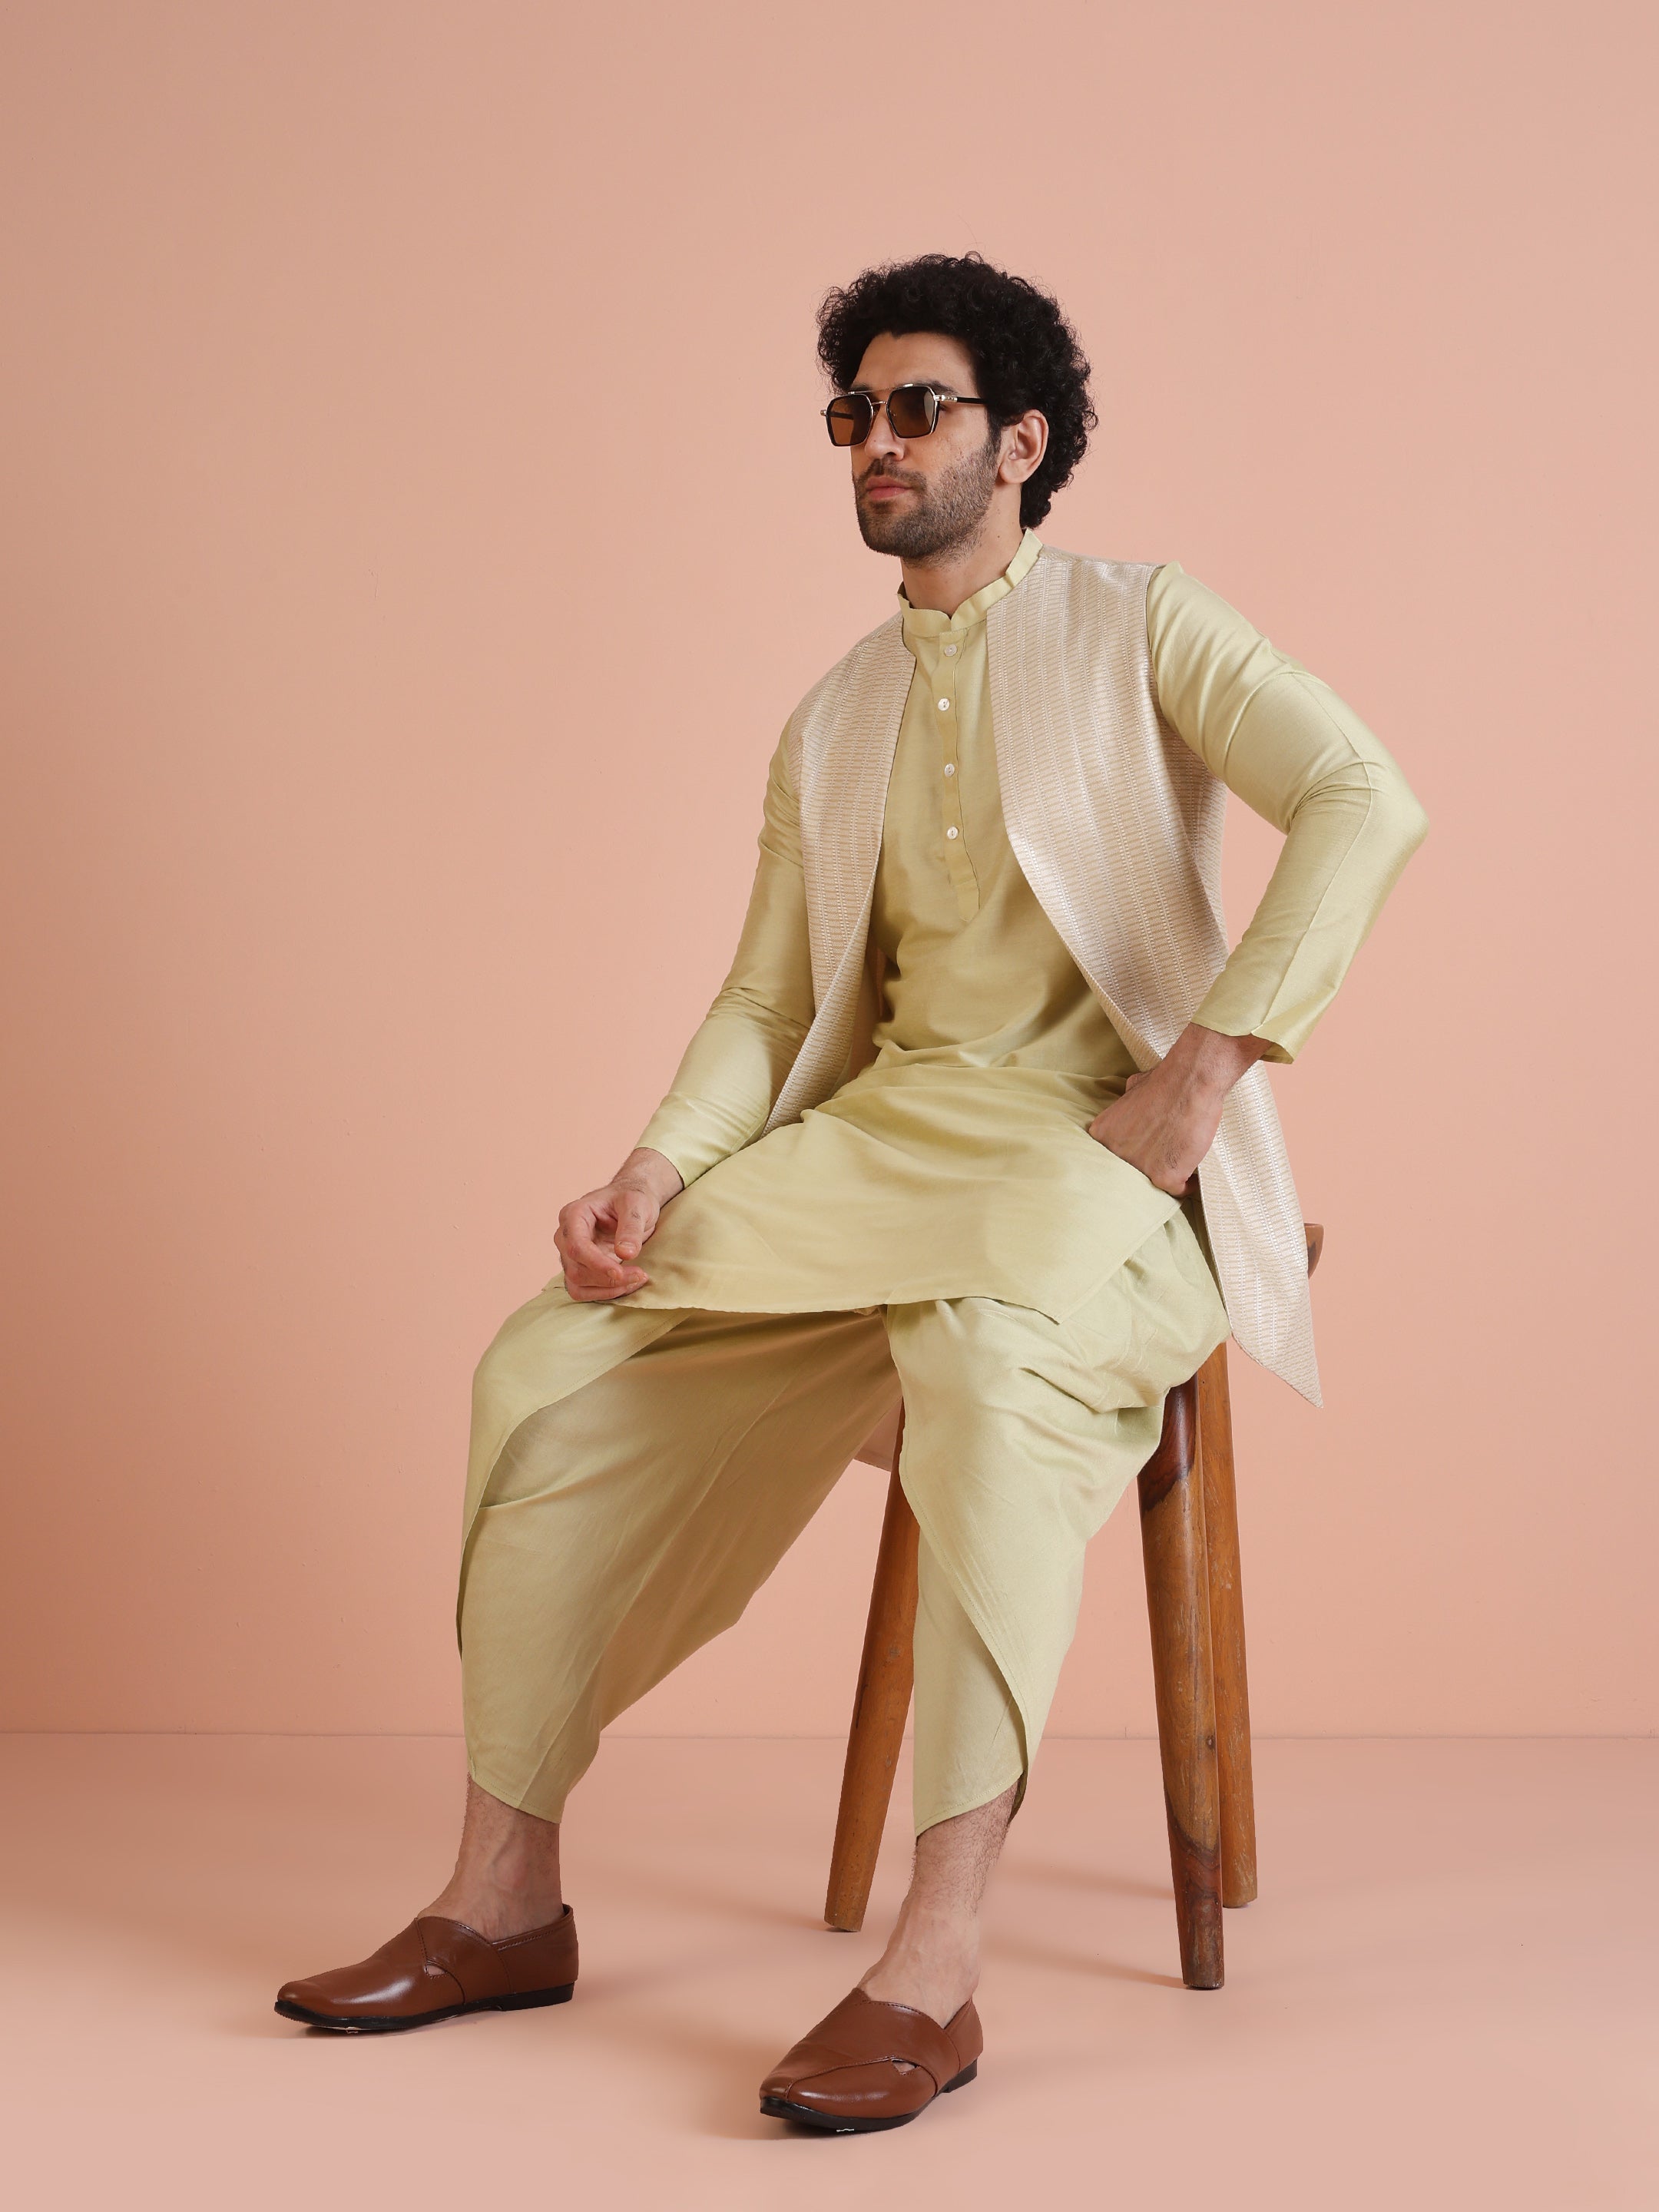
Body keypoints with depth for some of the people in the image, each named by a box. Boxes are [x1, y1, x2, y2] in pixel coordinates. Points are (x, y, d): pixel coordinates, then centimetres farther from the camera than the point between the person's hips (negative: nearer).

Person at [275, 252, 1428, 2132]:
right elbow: (767, 1000, 16)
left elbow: (1364, 803, -11)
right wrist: (655, 1173, -4)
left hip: (1104, 1153, -6)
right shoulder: (830, 724, 20)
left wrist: (1211, 1063, -20)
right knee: (548, 1371, -12)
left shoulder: (1139, 628, 4)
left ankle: (932, 1972, -39)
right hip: (879, 1136, 6)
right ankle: (504, 1901, -3)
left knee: (986, 1368, -40)